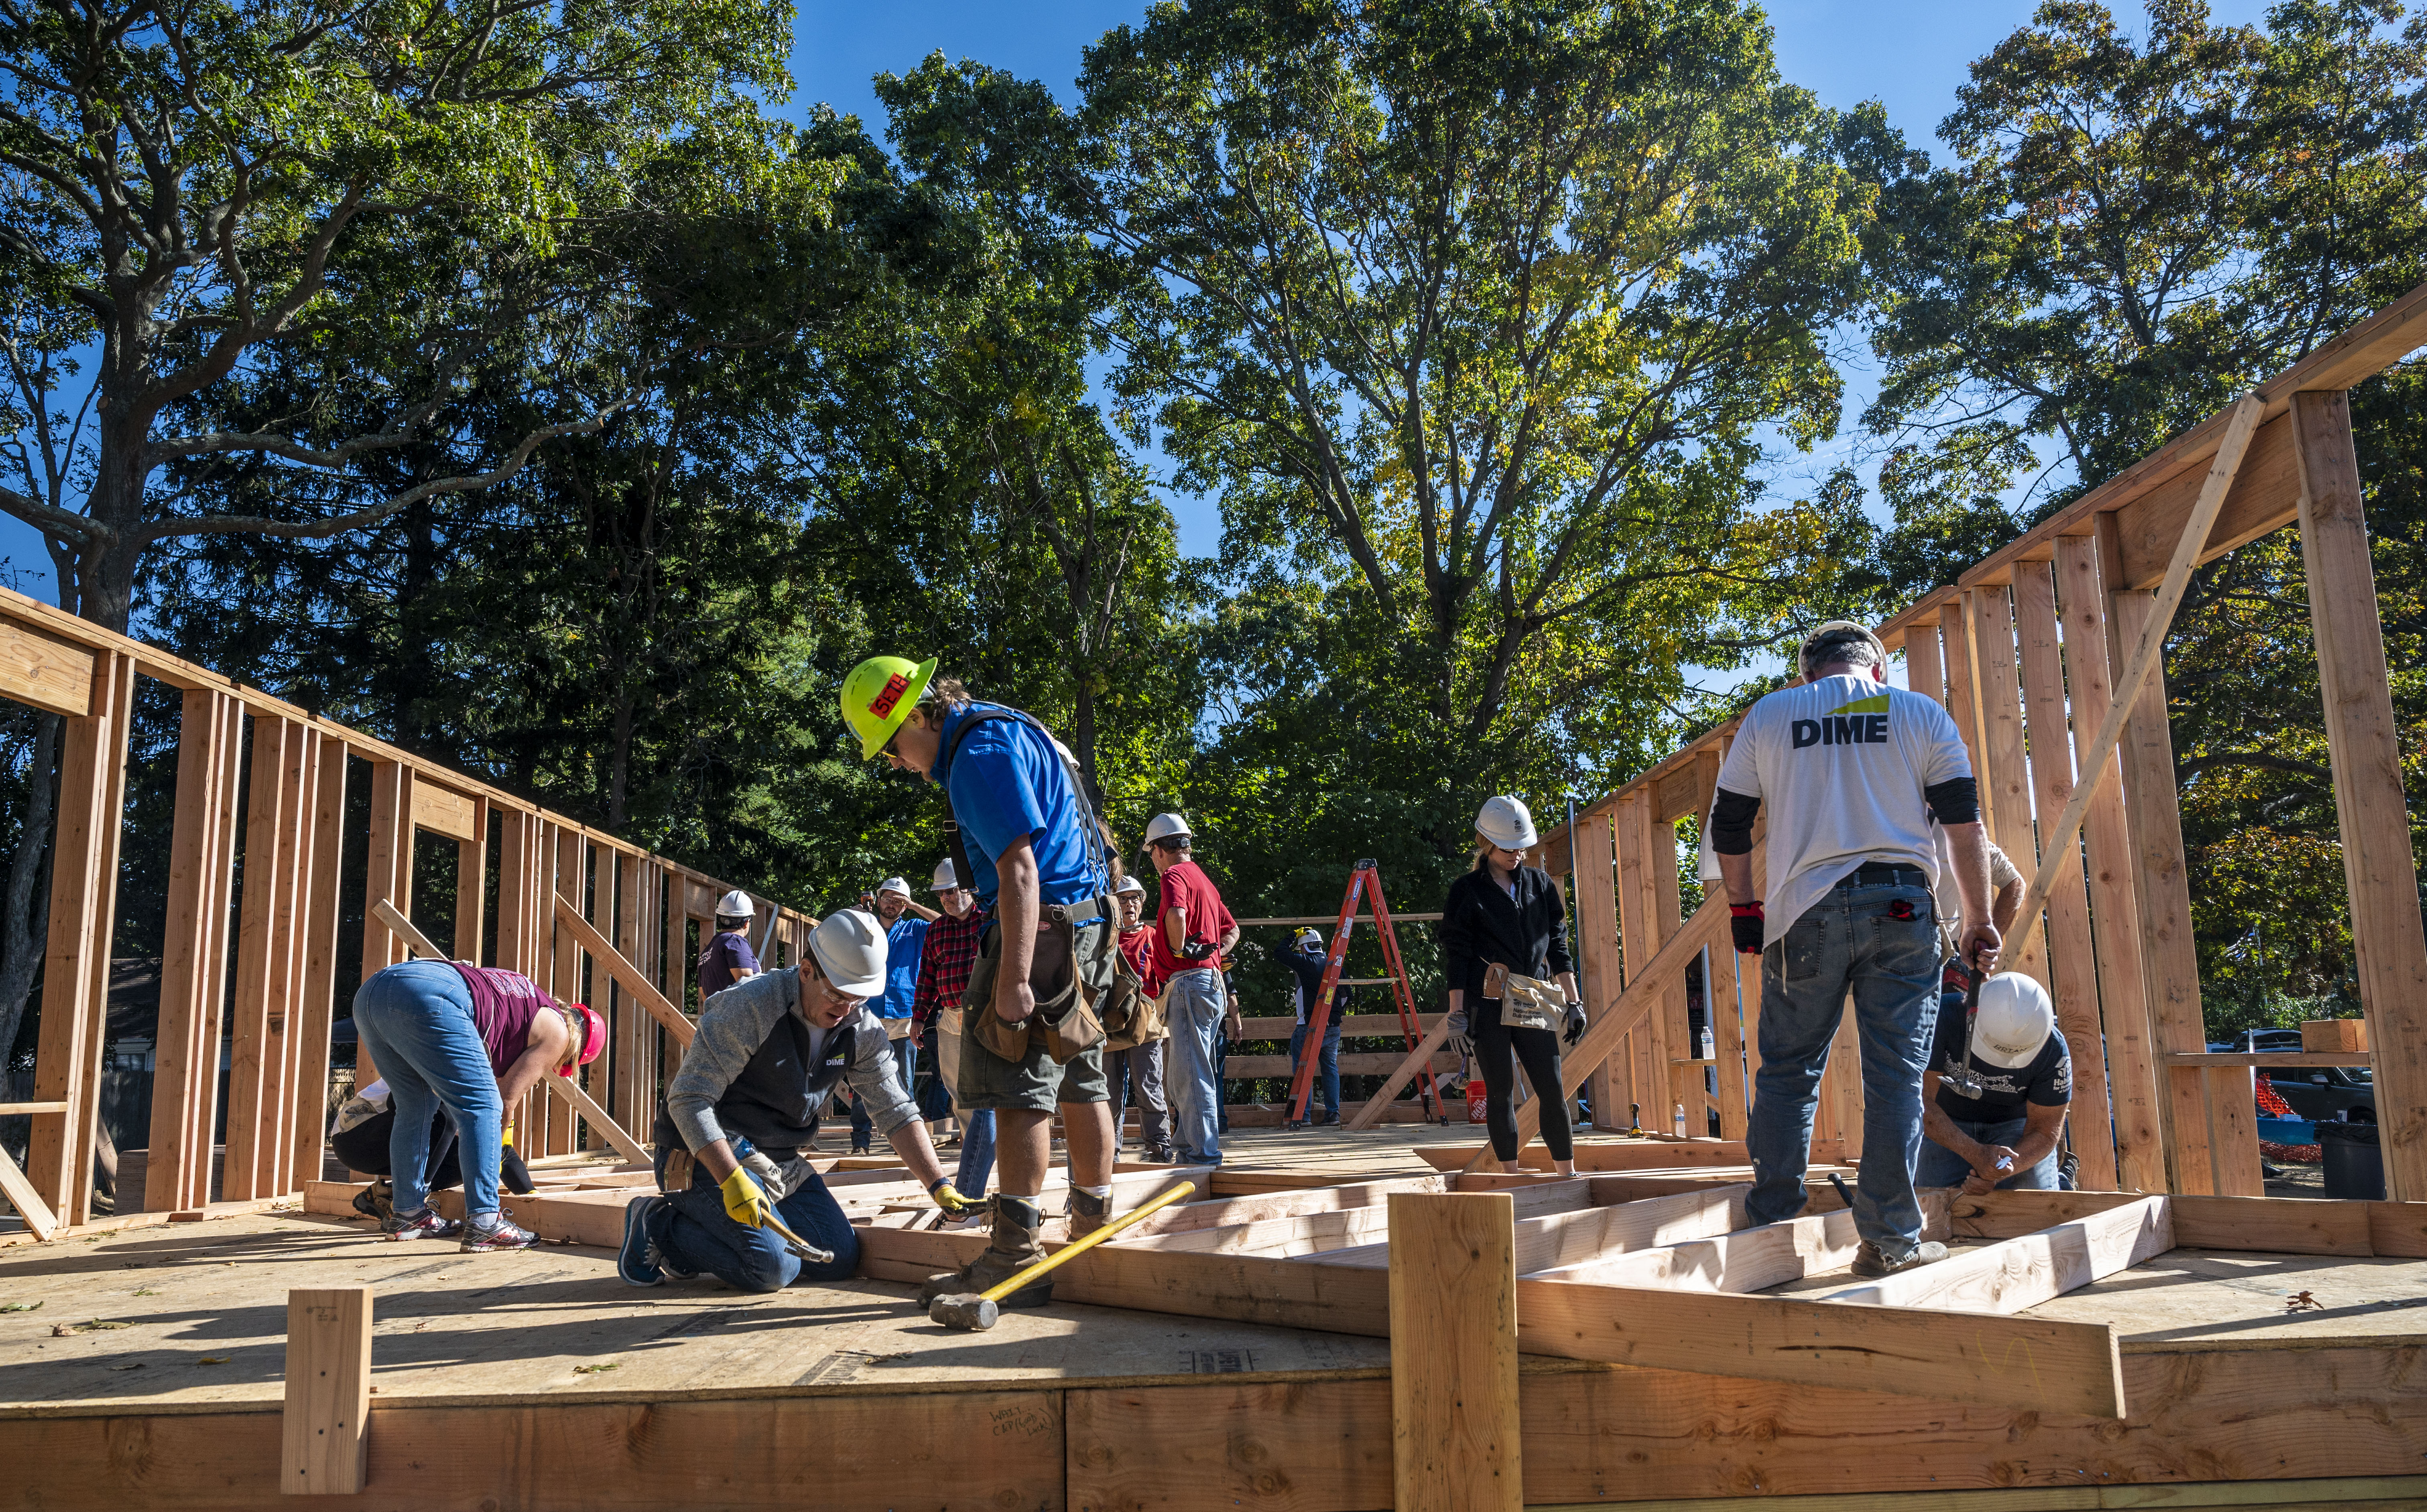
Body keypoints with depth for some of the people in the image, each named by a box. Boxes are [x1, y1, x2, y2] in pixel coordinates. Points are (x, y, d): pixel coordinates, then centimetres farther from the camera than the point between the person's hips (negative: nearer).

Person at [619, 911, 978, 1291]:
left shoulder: (863, 1030, -3)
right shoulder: (748, 1006, -23)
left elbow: (896, 1112, 1)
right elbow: (688, 1099, -24)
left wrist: (940, 1186, -10)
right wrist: (733, 1181, -33)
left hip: (781, 1162, 8)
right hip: (711, 1157, -7)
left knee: (841, 1258, -3)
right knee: (774, 1269, -22)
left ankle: (696, 1230, 8)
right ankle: (659, 1224, -1)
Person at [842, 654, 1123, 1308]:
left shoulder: (981, 751, -15)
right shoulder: (1005, 732, 19)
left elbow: (1018, 869, -23)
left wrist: (1013, 979, -27)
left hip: (1041, 926, -11)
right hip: (1082, 924, 11)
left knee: (1019, 1085, -10)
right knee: (1080, 1082, 15)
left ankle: (1017, 1255, -10)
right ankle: (1094, 1230, 25)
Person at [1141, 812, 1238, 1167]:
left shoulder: (1174, 875, -7)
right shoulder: (1203, 878, 23)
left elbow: (1176, 914, -29)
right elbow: (1233, 929, 31)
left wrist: (1179, 950, -13)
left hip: (1190, 982, -10)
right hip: (1212, 982, 10)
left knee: (1191, 1073, -8)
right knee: (1177, 1076, 15)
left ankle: (1204, 1152, -7)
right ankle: (1186, 1146, 19)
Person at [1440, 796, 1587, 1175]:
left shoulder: (1540, 883, 12)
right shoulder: (1466, 891, 1)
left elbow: (1558, 945, 14)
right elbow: (1455, 956, -2)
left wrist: (1573, 1002, 9)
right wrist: (1457, 1015, -8)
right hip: (1486, 1005, -3)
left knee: (1553, 1090, 0)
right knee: (1501, 1092, 0)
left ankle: (1569, 1175, 7)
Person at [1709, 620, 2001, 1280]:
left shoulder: (1769, 716, 9)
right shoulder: (1921, 714, 8)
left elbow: (1728, 824, 9)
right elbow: (1966, 826, 6)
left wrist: (1743, 907, 19)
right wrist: (1978, 920, 13)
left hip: (1806, 910, 0)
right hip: (1901, 905, 0)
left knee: (1787, 1072, 9)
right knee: (1896, 1076, 4)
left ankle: (1770, 1226, 13)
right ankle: (1891, 1241, 6)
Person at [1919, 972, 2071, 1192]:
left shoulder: (2054, 1052, -25)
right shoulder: (1941, 1019, -31)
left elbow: (2045, 1133, -16)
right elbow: (1922, 1101, -29)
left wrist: (1996, 1174, -34)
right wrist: (1976, 1154, -40)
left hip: (2013, 1123, 1)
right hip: (1947, 1123, -1)